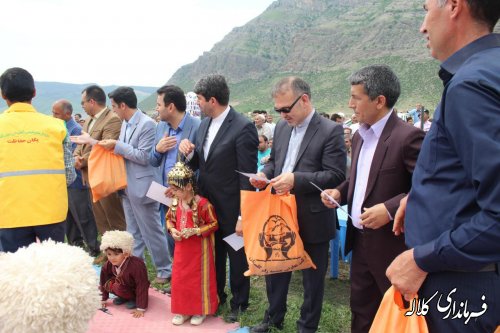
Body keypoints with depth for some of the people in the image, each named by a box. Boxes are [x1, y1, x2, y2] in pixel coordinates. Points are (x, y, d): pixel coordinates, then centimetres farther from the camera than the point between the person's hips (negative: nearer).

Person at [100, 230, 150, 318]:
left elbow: (142, 286, -33)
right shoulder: (108, 265, -20)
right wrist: (103, 300, 4)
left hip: (135, 290, -6)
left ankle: (134, 300, -3)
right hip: (123, 283, 6)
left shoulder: (137, 265, -37)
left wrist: (141, 308, -32)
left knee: (117, 286, -29)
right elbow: (103, 282, -3)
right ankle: (124, 297, 6)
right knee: (107, 284, -19)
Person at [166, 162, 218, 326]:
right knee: (179, 278, 11)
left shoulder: (202, 203, -21)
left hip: (199, 249, -6)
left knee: (198, 278, 6)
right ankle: (182, 310, 28)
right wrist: (172, 230, -8)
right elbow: (169, 219, 13)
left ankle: (199, 310, 25)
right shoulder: (175, 202, -2)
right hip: (181, 247, 6)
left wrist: (194, 231, -23)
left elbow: (214, 224, -15)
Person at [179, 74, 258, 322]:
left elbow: (248, 176, -19)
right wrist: (189, 152, -11)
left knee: (237, 257, 13)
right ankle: (216, 296, 43)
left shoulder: (243, 128, -19)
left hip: (231, 210, -7)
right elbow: (199, 164, 11)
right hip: (208, 205, 7)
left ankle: (239, 303, 33)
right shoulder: (204, 124, 4)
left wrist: (243, 216, -18)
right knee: (213, 254, 22)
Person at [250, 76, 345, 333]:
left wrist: (296, 180, -28)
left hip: (312, 220, -6)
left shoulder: (331, 130, -13)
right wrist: (265, 173, -5)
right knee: (275, 270, 19)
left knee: (312, 277, 12)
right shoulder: (281, 127, 7)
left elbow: (336, 174, -19)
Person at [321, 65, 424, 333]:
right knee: (361, 310, 20)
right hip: (360, 239, 8)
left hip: (391, 243, -8)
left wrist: (390, 209, -27)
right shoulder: (360, 136, 8)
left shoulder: (408, 137, -18)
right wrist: (340, 192, 2)